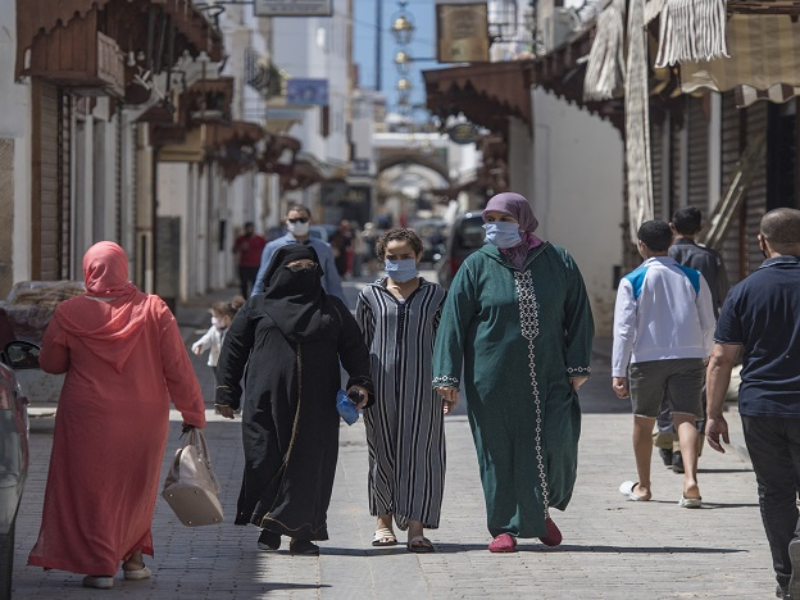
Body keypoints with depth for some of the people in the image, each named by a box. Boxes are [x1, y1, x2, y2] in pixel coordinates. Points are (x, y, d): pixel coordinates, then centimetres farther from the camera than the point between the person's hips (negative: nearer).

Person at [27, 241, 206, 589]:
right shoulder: (153, 309, -6)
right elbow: (178, 368, -6)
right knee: (137, 486, 20)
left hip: (88, 420, -2)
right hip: (144, 419, 2)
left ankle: (99, 565, 3)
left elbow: (50, 363, 5)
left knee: (92, 486, 7)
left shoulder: (70, 314, -8)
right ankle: (133, 557, 24)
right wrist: (193, 413, -1)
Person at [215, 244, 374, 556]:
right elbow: (233, 348, 10)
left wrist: (360, 382, -6)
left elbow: (354, 348, 11)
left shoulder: (333, 309, 15)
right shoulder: (258, 307, 11)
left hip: (316, 405, 1)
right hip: (267, 401, -1)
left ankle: (302, 533, 3)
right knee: (266, 461, -4)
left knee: (310, 467, -3)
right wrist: (226, 393, 3)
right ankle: (269, 528, 11)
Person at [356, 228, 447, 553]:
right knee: (383, 453, 7)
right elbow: (360, 343, 10)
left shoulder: (435, 295, 8)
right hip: (381, 383, 1)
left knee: (420, 452, -6)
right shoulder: (370, 295, 7)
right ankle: (383, 520, 19)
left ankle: (416, 528, -8)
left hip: (421, 383, -1)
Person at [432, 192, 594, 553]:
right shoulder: (477, 266, 2)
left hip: (548, 378, 1)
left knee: (555, 445, -8)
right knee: (498, 451, 1)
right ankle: (505, 527, 12)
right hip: (494, 380, -1)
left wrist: (577, 367, 2)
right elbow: (452, 322, 0)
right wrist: (447, 378, -6)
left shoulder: (558, 262, 6)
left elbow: (578, 316, 10)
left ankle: (542, 510, 19)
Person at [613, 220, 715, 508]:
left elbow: (624, 329, -8)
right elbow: (708, 324, 9)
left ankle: (643, 486, 27)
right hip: (688, 356, 1)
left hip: (646, 359, -1)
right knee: (685, 419, -4)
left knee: (643, 421, 15)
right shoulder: (693, 278, 3)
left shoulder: (631, 281, -5)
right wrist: (704, 355, 26)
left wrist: (618, 372, -6)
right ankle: (690, 481, -25)